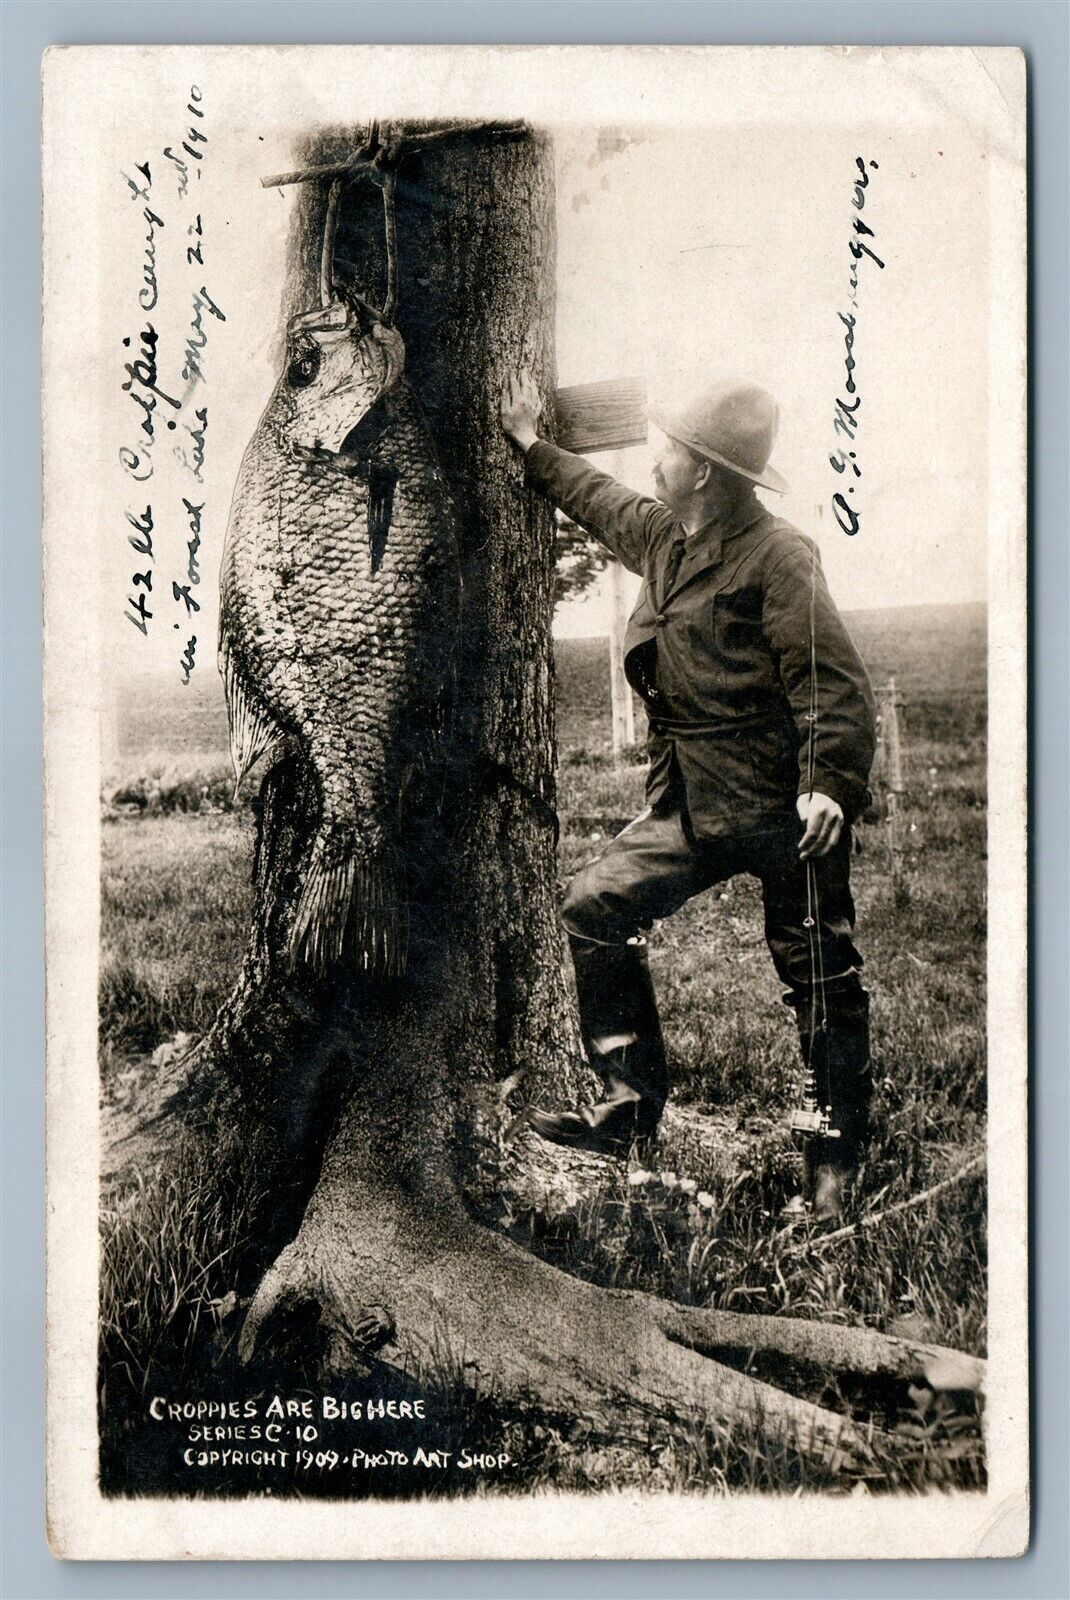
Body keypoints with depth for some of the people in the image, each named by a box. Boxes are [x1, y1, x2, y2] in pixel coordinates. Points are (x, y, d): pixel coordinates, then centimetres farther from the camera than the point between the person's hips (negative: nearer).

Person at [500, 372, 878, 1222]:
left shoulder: (777, 555, -14)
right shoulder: (661, 534, 10)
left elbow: (836, 680, -20)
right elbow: (601, 499, 34)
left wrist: (833, 784, -32)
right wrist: (534, 447, 41)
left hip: (786, 808, -8)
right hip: (692, 802, 8)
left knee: (821, 977, 2)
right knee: (596, 909, 2)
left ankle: (838, 1150, 20)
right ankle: (633, 1102, 11)